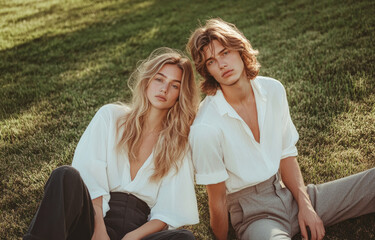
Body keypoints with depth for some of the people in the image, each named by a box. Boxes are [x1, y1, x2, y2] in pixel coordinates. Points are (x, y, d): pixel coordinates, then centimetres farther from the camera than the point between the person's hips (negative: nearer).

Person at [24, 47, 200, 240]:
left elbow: (167, 213, 4)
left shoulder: (179, 144, 11)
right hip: (92, 222, -1)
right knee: (66, 176, -30)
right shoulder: (110, 116, 9)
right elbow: (89, 177, -3)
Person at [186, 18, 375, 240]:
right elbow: (217, 199, -10)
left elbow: (286, 154, 6)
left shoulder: (273, 90, -2)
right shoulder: (205, 128, -21)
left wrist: (305, 205, -3)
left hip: (289, 192, 6)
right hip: (254, 213, -5)